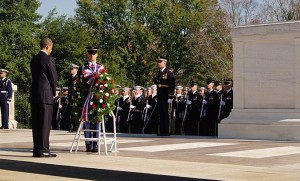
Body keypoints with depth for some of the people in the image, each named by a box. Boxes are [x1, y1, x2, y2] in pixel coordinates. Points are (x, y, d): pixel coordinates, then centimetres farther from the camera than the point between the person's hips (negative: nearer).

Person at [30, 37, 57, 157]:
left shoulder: (34, 59, 13)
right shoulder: (49, 60, -9)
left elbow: (34, 76, 16)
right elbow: (53, 78, -7)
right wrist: (54, 92, 10)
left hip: (34, 94, 7)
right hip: (45, 95, -7)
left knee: (36, 123, 9)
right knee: (45, 123, -4)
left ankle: (37, 150, 12)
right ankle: (43, 150, -5)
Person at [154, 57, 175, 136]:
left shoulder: (169, 73, -6)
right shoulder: (158, 73, 17)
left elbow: (172, 85, -10)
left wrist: (171, 97, -15)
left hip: (166, 96, -7)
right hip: (159, 96, 7)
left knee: (165, 113, -6)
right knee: (160, 114, 6)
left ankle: (166, 131, -2)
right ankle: (162, 131, 11)